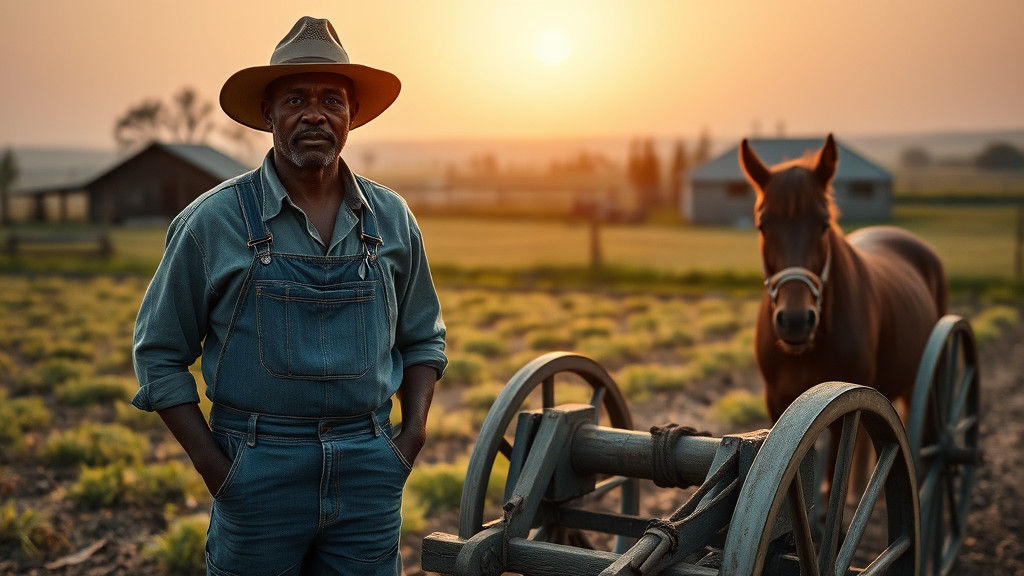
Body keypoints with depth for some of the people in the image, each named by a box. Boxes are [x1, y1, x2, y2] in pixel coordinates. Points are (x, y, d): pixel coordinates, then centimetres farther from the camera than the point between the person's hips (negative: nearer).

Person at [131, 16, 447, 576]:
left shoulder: (391, 218, 5)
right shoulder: (213, 221, -4)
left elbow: (423, 337, 15)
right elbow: (159, 353, 1)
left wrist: (413, 434, 2)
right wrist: (213, 465, -6)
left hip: (369, 473, 3)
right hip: (258, 474, -2)